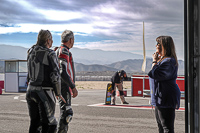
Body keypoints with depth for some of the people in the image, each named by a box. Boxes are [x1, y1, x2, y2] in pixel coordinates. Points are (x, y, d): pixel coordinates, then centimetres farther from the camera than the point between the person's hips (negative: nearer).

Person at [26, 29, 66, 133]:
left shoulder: (31, 53, 9)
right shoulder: (50, 54, -12)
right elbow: (55, 76, -16)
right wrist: (58, 93, -2)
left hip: (31, 90, 7)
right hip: (44, 93, -6)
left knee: (34, 122, 15)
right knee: (48, 124, 2)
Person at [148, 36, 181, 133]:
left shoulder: (169, 61, -18)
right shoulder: (162, 59, 15)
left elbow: (155, 74, -23)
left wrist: (154, 61, -9)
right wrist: (156, 60, 13)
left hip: (166, 99, -11)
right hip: (160, 99, 11)